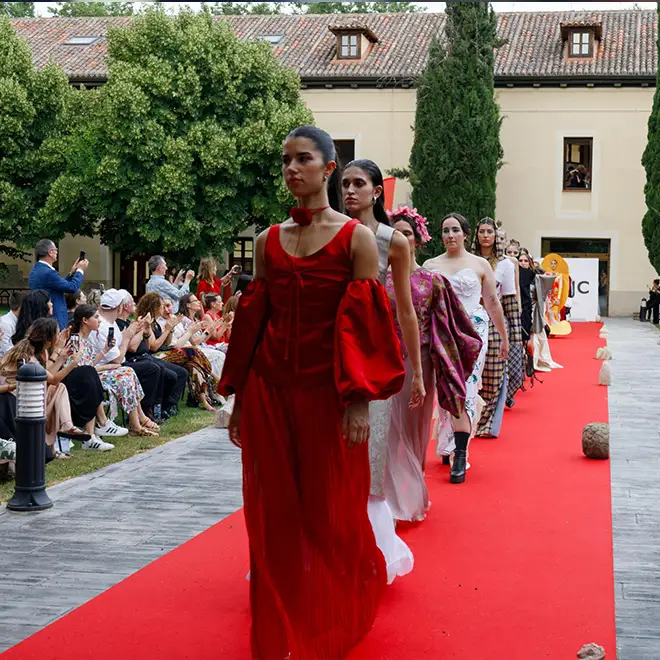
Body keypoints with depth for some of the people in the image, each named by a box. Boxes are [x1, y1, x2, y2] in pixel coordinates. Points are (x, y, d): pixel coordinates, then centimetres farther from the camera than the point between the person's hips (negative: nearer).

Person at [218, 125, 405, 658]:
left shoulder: (356, 238, -2)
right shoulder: (269, 240, 9)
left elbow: (366, 325, -7)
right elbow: (252, 323, 11)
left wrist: (360, 401, -14)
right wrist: (239, 398, 10)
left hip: (328, 392, -3)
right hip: (270, 389, 4)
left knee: (330, 515, 6)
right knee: (275, 517, 7)